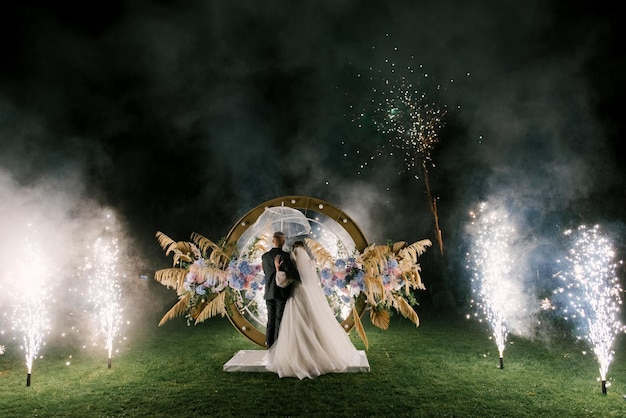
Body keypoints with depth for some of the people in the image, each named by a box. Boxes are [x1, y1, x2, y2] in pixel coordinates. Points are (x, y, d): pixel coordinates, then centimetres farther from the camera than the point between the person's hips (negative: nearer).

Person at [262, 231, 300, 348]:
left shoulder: (265, 256, 5)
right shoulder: (284, 255, -13)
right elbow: (292, 272, -22)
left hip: (269, 294, 5)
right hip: (282, 293, -5)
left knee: (270, 321, 11)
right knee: (279, 321, 1)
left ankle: (270, 347, 16)